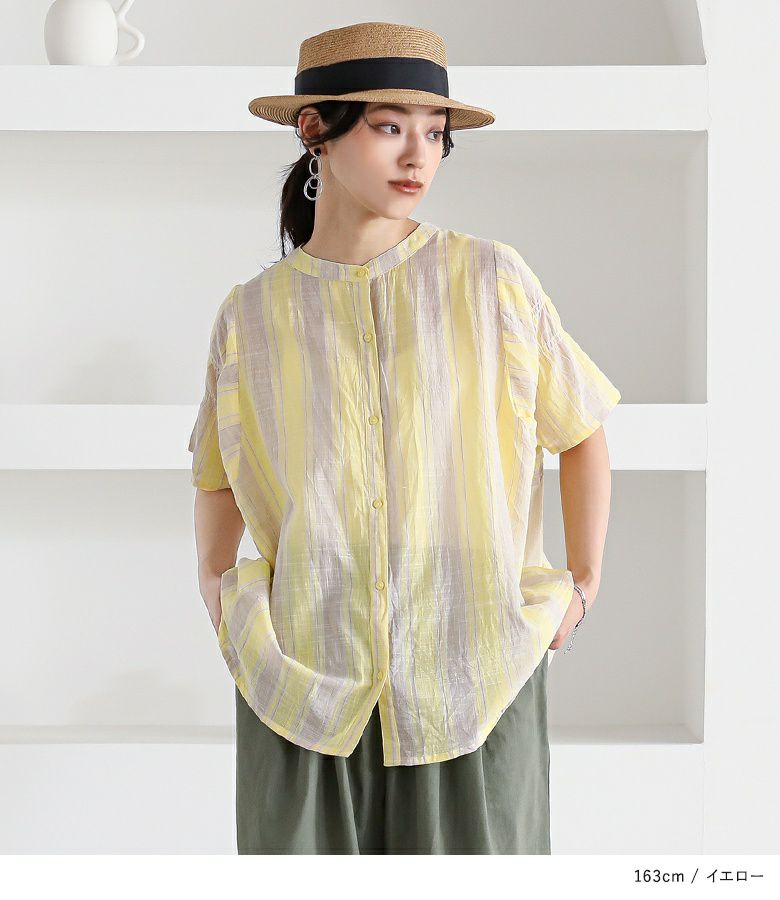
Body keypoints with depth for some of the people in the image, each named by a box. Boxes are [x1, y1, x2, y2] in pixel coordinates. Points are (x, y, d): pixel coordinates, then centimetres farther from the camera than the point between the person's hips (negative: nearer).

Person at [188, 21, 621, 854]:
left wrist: (585, 583, 4)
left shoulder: (492, 280, -1)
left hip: (474, 678, -1)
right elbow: (220, 472, 19)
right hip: (302, 682, 1)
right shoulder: (251, 314, 4)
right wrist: (214, 587, 6)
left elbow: (580, 430, 9)